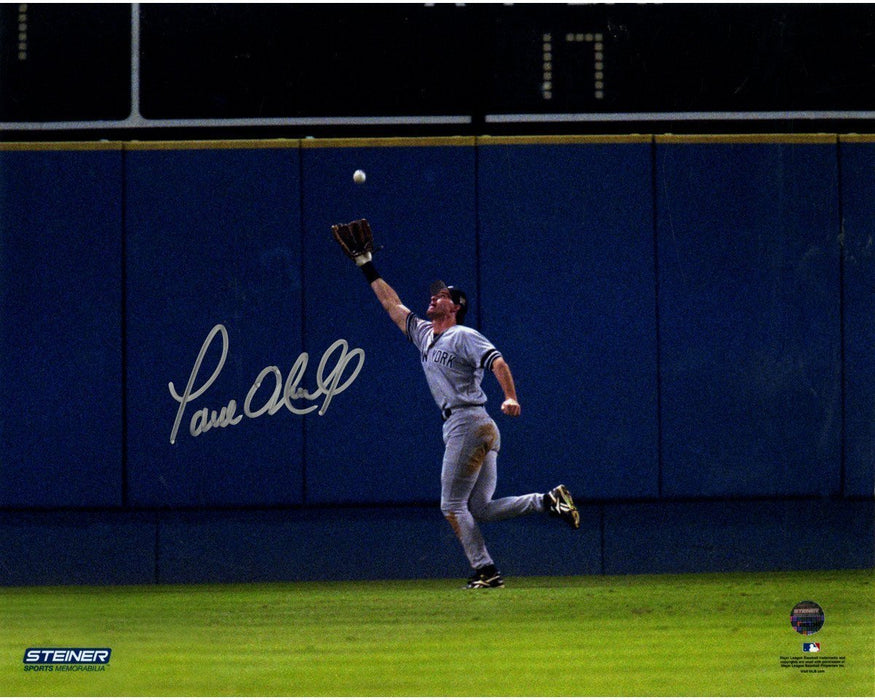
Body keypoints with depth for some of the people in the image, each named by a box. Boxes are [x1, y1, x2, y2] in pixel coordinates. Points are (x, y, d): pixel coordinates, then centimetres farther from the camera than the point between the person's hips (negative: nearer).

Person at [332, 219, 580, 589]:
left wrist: (511, 399, -33)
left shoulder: (464, 336, -3)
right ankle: (548, 501, 0)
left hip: (469, 423, -9)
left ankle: (485, 570, -9)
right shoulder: (423, 334, 22)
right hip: (457, 428, 9)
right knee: (479, 509, 3)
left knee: (453, 505, -8)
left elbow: (497, 362, -17)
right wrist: (367, 267, 30)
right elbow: (391, 303, 30)